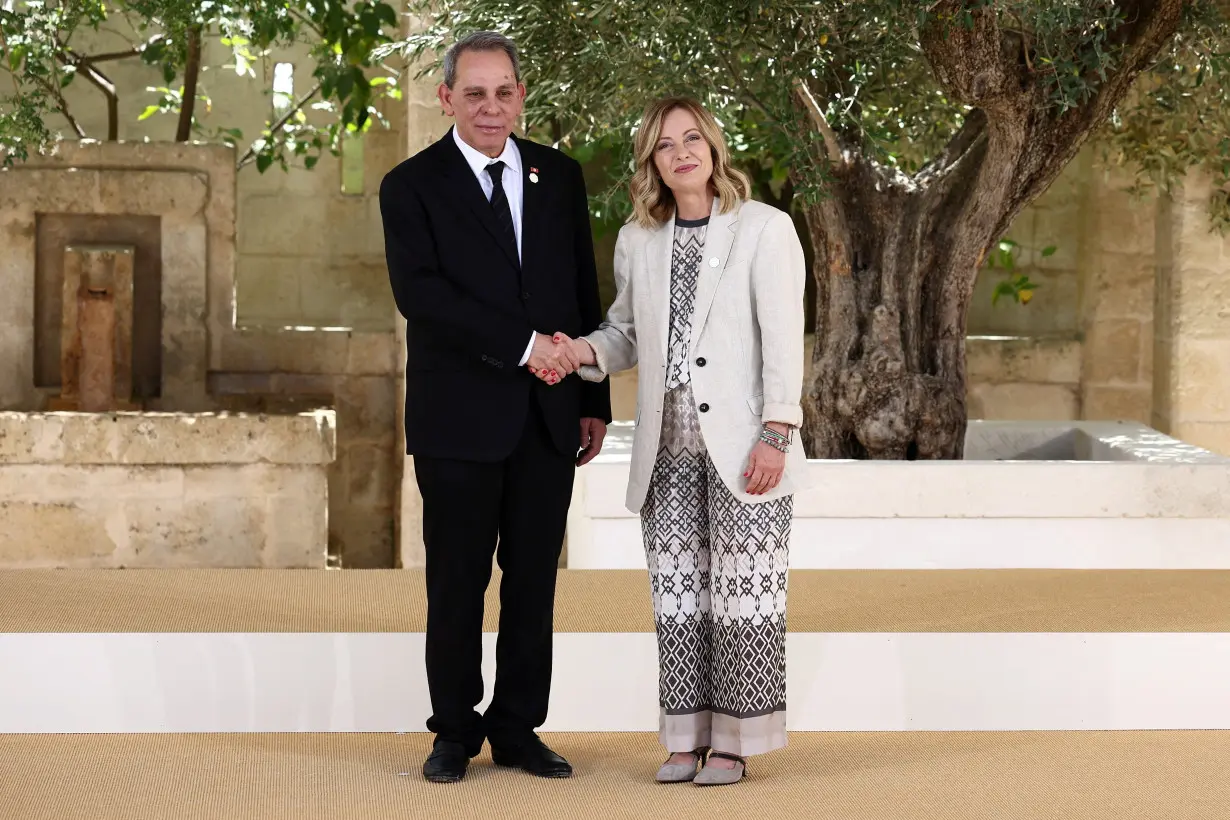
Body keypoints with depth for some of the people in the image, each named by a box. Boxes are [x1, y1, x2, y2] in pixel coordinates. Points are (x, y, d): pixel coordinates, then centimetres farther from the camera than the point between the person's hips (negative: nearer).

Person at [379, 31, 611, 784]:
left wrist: (594, 401, 9)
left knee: (534, 581, 7)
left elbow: (586, 294, 13)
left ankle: (518, 729, 17)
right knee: (458, 582, 4)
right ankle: (455, 733, 16)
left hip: (548, 415, 3)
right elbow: (419, 292, -16)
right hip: (461, 418, -3)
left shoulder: (560, 177, 10)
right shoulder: (412, 186, -3)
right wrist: (523, 345, -21)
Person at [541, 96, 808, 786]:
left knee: (743, 590, -2)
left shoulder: (765, 228, -1)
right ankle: (688, 736, 14)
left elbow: (783, 337, -6)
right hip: (669, 445, 4)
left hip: (742, 443, -4)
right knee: (677, 591, 5)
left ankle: (735, 740, 6)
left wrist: (775, 434, -14)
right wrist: (582, 350, -1)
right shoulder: (638, 240, 13)